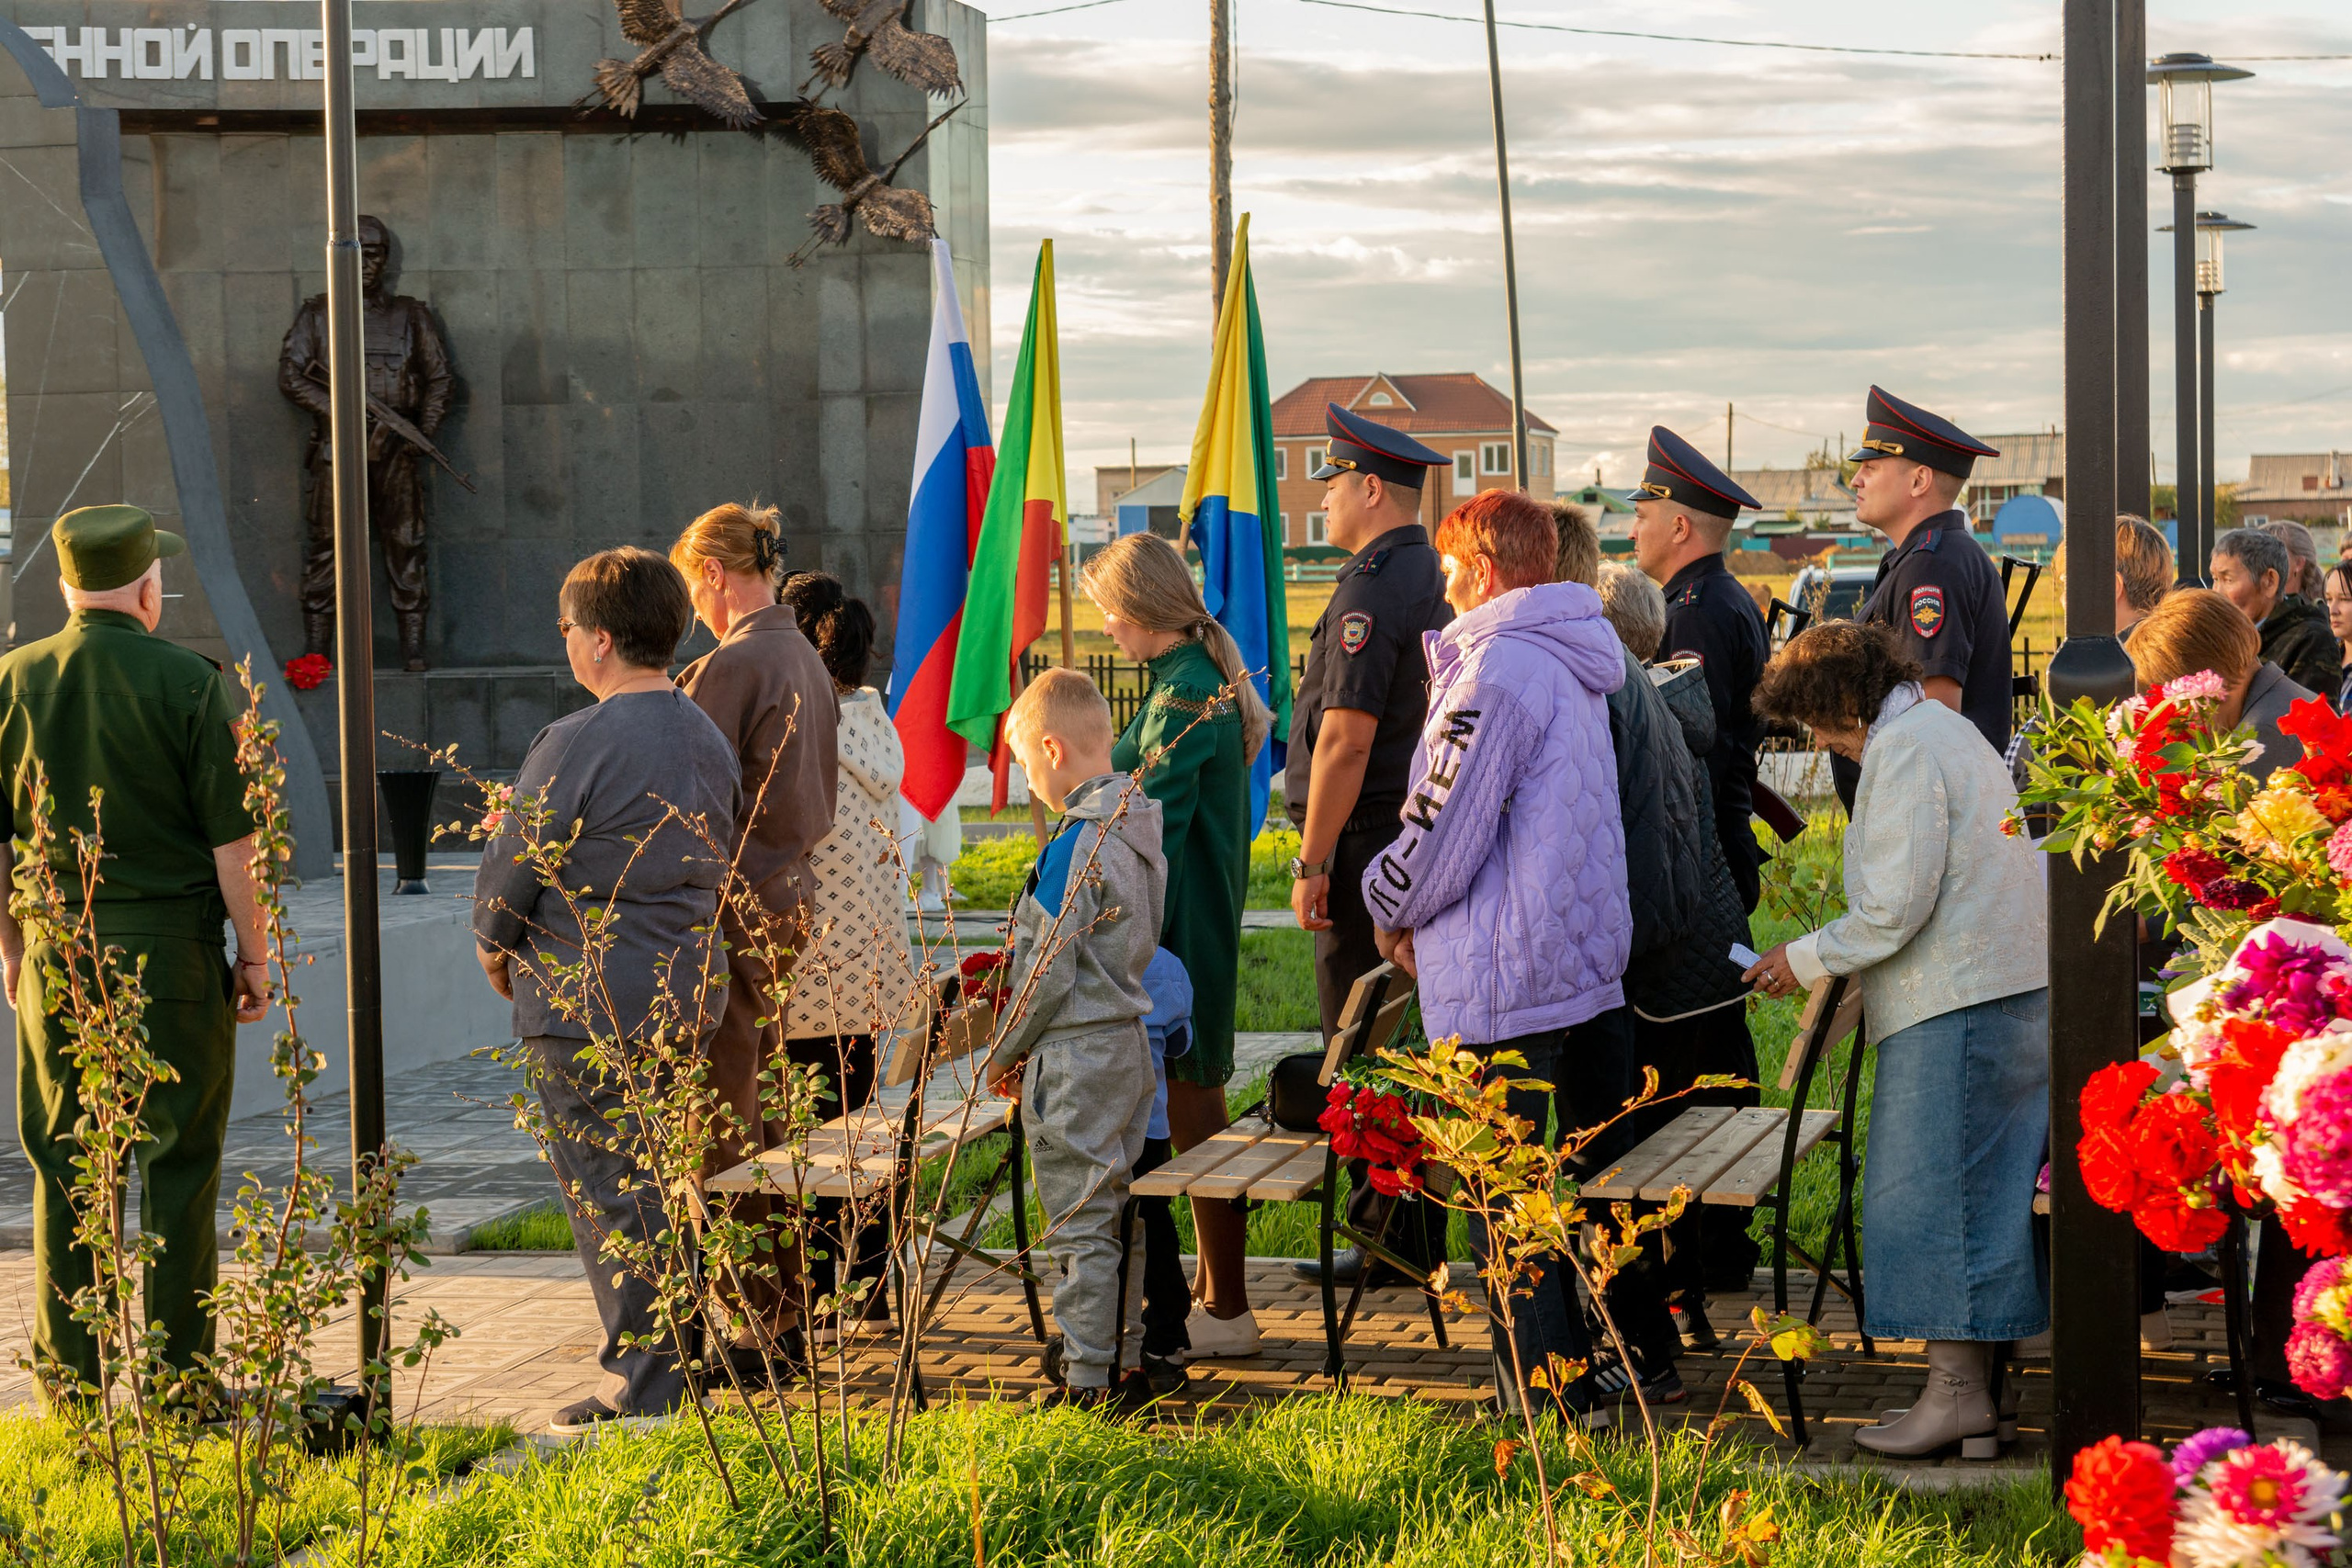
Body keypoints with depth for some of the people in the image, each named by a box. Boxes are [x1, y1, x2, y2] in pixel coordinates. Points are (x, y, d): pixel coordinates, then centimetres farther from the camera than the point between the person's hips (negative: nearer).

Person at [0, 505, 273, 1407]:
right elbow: (232, 839, -9)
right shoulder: (188, 684, -8)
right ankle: (177, 1373, 6)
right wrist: (255, 956, 0)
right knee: (178, 1164, 3)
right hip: (170, 946, -3)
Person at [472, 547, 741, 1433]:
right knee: (651, 1187, 17)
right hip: (684, 993, 8)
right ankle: (675, 1368, 22)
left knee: (606, 1195, -1)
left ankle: (645, 1388, 1)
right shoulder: (709, 741, 8)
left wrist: (496, 950, 7)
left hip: (586, 1003, -8)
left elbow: (510, 872, -10)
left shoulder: (578, 744, -17)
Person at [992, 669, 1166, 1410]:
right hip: (1130, 1040, 9)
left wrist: (1005, 1054, -3)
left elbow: (1049, 974, -18)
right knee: (1118, 1207, 18)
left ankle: (1086, 1377, 2)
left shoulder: (1076, 846, -20)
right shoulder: (1139, 828, 6)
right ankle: (1124, 1345, 27)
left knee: (1078, 1218, -2)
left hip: (1075, 1053, -9)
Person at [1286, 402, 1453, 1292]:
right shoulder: (1437, 579, 14)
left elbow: (1346, 740, -22)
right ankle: (1424, 1231, 20)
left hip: (1369, 842, -10)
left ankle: (1385, 1241, 0)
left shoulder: (1372, 589, -16)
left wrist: (1312, 864, -18)